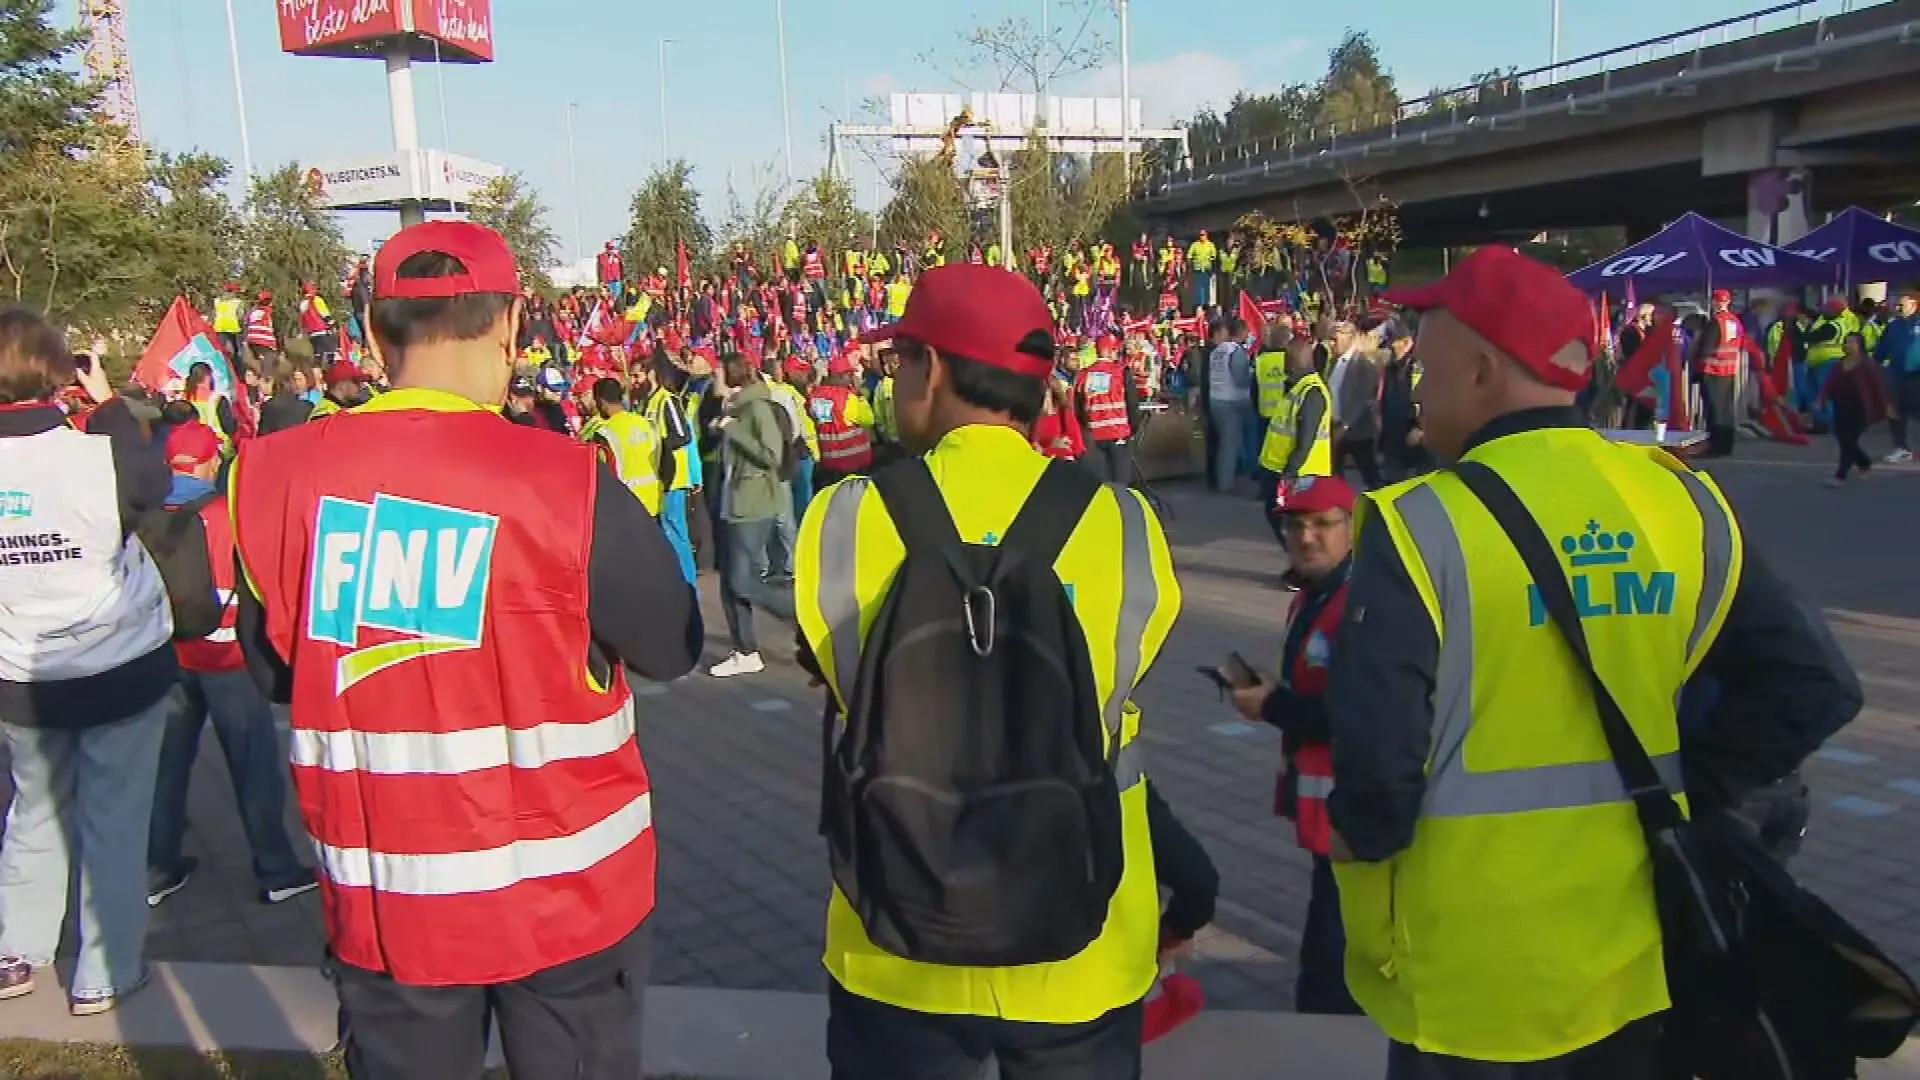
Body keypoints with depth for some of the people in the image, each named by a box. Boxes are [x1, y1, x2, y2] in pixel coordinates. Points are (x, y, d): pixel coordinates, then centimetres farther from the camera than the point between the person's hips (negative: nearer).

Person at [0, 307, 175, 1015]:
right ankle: (104, 975, 19)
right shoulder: (97, 452, -22)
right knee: (114, 822, 9)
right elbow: (155, 485, -2)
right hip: (124, 671, -4)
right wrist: (109, 405, 2)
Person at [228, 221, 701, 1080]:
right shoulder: (563, 482, -19)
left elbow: (272, 669, 6)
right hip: (564, 891, -2)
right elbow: (672, 648, -5)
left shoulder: (275, 475, -8)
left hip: (380, 897, 3)